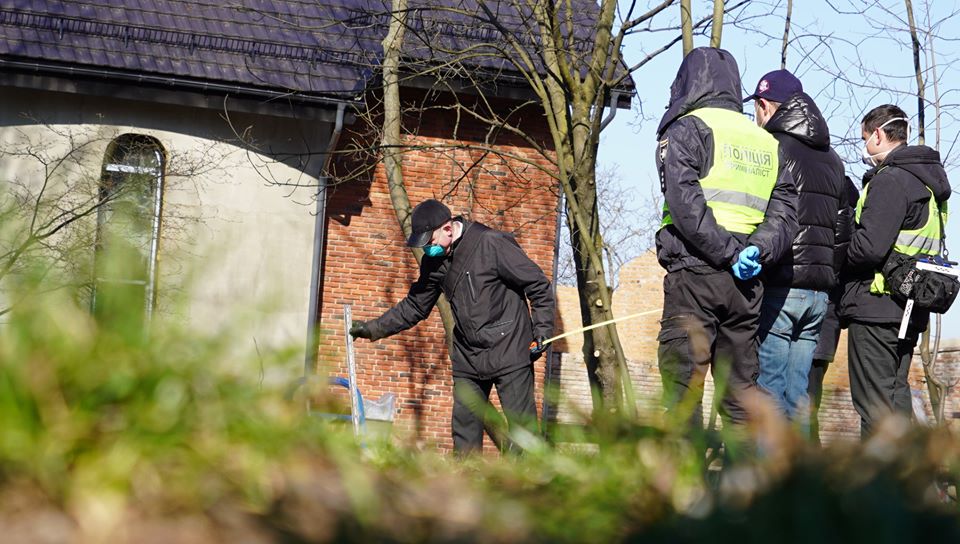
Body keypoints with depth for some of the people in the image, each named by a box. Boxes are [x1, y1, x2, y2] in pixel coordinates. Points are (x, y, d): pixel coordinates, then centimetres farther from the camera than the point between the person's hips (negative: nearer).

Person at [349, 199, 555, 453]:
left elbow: (539, 286, -9)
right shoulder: (434, 261, 7)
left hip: (510, 354, -6)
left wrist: (541, 333, -12)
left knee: (522, 427, -6)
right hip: (468, 360, 6)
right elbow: (415, 306, 18)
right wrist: (373, 329, 12)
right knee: (464, 433, 5)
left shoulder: (492, 244, -14)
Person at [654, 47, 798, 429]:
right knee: (740, 389, 10)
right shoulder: (766, 142, 20)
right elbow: (785, 208, 9)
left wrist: (729, 253, -12)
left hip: (694, 273, -6)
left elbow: (684, 202, -14)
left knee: (683, 387, -7)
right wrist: (758, 250, -4)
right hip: (746, 284, 6)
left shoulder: (686, 129, 1)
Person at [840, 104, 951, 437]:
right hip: (910, 311, 10)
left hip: (876, 308, -10)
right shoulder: (927, 182, 18)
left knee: (874, 402, -7)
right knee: (896, 395, 15)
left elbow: (870, 247, -23)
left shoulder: (890, 180, -13)